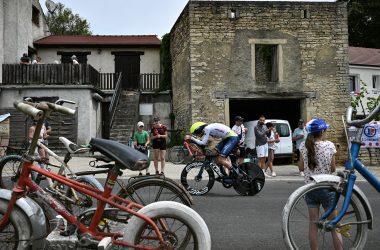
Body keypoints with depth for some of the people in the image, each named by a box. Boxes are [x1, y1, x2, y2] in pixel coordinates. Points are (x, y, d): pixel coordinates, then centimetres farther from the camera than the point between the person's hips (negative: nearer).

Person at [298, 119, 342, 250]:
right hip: (327, 188, -2)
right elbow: (333, 169, -4)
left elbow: (301, 167, 2)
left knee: (313, 224, 10)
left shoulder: (304, 145, -4)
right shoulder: (329, 145, -10)